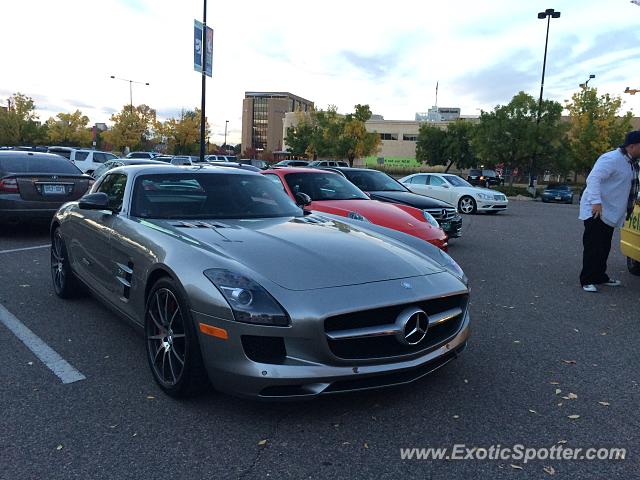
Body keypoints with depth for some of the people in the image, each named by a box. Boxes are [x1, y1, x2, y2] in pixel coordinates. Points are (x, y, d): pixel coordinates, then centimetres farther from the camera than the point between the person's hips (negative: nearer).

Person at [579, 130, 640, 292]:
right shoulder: (612, 159, -18)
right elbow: (593, 178, -27)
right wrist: (596, 201, -36)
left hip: (609, 213, 9)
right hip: (596, 211, -9)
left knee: (604, 247, 15)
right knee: (593, 247, -9)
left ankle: (600, 276, 26)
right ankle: (587, 280, -5)